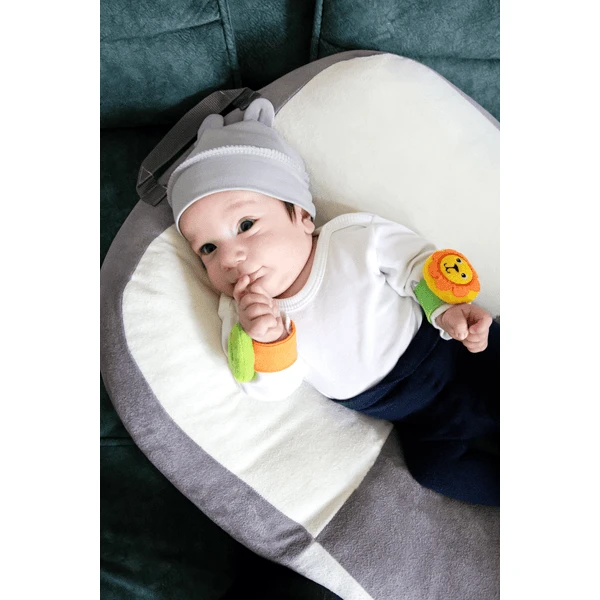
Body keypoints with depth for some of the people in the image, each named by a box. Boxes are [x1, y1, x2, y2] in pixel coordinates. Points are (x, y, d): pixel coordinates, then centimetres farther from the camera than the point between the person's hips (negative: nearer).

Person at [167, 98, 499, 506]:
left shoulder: (358, 238, -18)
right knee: (433, 467, -9)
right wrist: (268, 342, -32)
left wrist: (449, 307, -22)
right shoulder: (241, 314, -9)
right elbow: (274, 390, -12)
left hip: (455, 352, -1)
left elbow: (420, 263, -6)